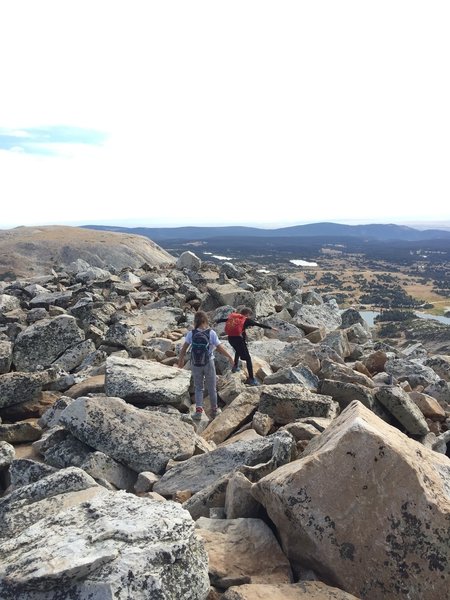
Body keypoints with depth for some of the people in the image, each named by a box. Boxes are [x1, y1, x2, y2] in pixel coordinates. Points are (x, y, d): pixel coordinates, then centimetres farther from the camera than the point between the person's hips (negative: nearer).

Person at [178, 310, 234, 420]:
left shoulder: (191, 334, -8)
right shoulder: (211, 333, -14)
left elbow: (184, 348, -4)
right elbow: (220, 348, -11)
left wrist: (181, 359, 13)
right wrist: (230, 357, 3)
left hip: (195, 364, 1)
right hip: (208, 363, -1)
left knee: (198, 388, 17)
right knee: (211, 388, 16)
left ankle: (198, 409, 5)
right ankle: (214, 409, 30)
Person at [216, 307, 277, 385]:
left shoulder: (232, 317, 13)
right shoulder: (246, 320, -1)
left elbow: (222, 320, 28)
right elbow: (259, 324, -5)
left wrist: (216, 322, 47)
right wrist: (271, 328, -4)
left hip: (230, 338, 6)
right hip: (239, 339, -6)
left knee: (238, 350, 38)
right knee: (248, 359, 0)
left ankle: (235, 366, 46)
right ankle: (251, 379, -2)